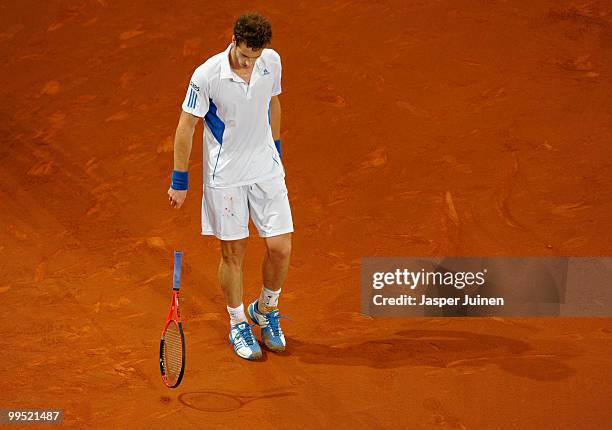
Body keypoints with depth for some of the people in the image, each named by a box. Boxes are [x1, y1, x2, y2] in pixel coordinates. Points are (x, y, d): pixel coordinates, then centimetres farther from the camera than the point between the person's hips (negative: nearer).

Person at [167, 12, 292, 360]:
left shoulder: (272, 62, -7)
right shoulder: (207, 76, -20)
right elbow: (186, 126, -11)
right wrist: (180, 182, -8)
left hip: (267, 171, 3)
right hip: (225, 176, -3)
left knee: (281, 248, 0)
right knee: (233, 253, 5)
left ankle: (266, 310, 27)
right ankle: (239, 325, 26)